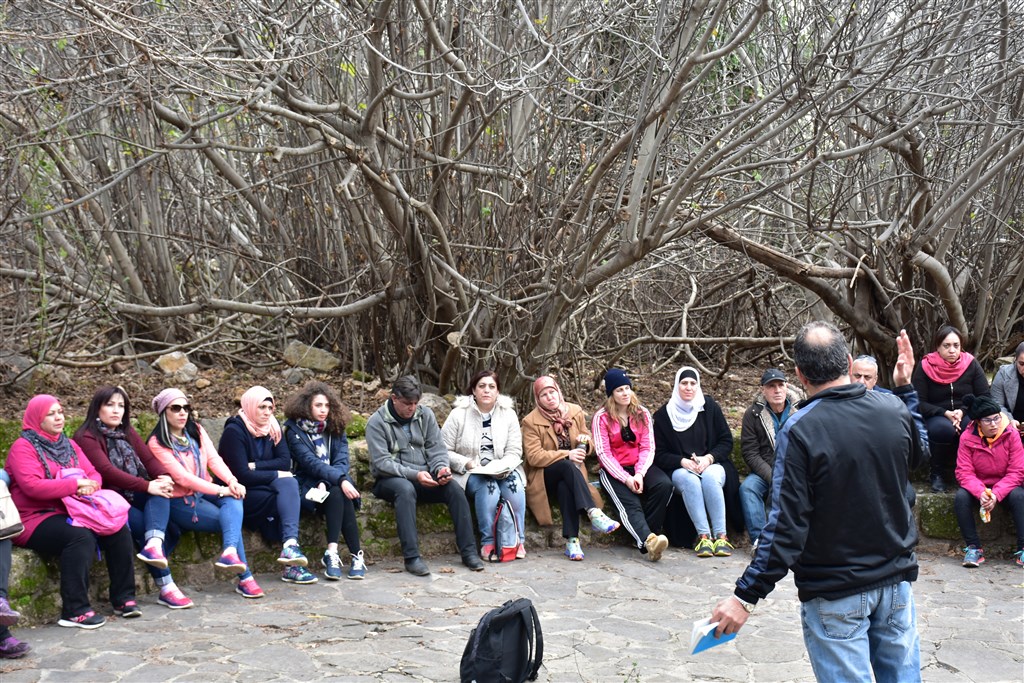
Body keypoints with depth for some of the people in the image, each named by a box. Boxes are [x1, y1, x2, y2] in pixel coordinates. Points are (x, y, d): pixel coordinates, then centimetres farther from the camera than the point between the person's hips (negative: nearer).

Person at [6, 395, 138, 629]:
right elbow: (32, 486, -19)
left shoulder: (69, 445, 18)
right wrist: (76, 484, -19)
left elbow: (93, 473, 11)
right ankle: (75, 611, -30)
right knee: (81, 537, -34)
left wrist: (90, 485, -14)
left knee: (119, 529, -15)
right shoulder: (23, 447, -5)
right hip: (36, 519, -7)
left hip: (71, 512, 7)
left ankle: (124, 599, -8)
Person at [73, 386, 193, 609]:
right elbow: (107, 471, -18)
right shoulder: (87, 437, -4)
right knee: (146, 527, -25)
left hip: (134, 498, 6)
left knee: (160, 492, -24)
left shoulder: (128, 433, 18)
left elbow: (149, 458, 6)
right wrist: (147, 486, -26)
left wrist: (164, 477, -18)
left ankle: (154, 545, -42)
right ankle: (166, 588, -21)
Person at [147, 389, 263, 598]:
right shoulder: (157, 443, -9)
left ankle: (229, 552, -49)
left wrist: (232, 481, -22)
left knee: (234, 498, -28)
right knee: (229, 519, -23)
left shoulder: (196, 430, 9)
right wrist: (220, 490, -25)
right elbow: (182, 477, -18)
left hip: (205, 492, 5)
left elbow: (214, 459, -2)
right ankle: (244, 578, -20)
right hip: (180, 502, -5)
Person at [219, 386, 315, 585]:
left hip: (263, 487, 6)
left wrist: (256, 466, -15)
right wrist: (275, 475, -14)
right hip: (239, 494, -6)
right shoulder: (234, 431, -13)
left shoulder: (273, 428, 7)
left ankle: (290, 546, -35)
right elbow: (242, 475, -19)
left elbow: (285, 462, -3)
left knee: (289, 483, -25)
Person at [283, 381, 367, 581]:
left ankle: (332, 554, -32)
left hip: (334, 482, 3)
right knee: (337, 494, -33)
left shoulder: (335, 427, 9)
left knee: (337, 495, -32)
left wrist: (327, 482, -21)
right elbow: (311, 462, -17)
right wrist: (340, 480, -30)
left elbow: (342, 459, -2)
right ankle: (356, 555, -35)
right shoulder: (294, 430, -4)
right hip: (308, 485, -3)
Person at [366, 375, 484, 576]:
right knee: (405, 489, -38)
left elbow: (437, 448, 6)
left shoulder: (425, 415, 6)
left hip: (424, 477, 4)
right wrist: (414, 474, -26)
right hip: (389, 480, -4)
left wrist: (441, 467, -17)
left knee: (455, 490, -22)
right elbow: (381, 462, -15)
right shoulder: (376, 422, -8)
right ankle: (411, 557, -37)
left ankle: (469, 551, -14)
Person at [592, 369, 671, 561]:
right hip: (613, 471, -3)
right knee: (630, 503, -31)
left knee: (664, 484, -28)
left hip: (639, 467, 3)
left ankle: (644, 536, -25)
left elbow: (648, 448, 2)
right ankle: (649, 540, -55)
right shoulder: (602, 418, 1)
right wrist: (626, 479, -18)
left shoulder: (642, 414, 10)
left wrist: (639, 474, -16)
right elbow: (603, 453, -6)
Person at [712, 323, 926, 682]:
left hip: (836, 592, -5)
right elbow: (916, 456, 22)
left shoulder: (800, 431, -20)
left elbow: (786, 527, -22)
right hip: (896, 576, 5)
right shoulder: (894, 409, -4)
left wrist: (746, 596, -17)